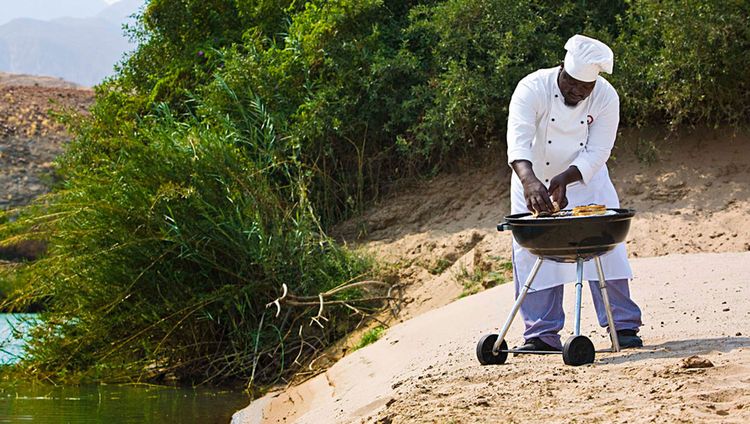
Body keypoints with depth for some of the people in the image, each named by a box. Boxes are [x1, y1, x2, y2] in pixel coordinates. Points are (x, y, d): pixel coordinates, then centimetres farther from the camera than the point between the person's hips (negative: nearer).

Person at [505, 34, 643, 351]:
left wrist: (564, 179, -35)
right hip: (533, 180, -1)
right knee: (533, 254, -4)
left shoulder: (606, 98, -17)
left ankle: (623, 326, -1)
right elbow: (519, 141, -37)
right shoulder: (532, 88, -24)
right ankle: (542, 334, 3)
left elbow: (597, 153, -19)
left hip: (585, 180, 1)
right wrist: (530, 181, -54)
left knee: (606, 248, -8)